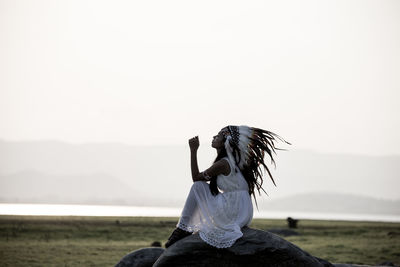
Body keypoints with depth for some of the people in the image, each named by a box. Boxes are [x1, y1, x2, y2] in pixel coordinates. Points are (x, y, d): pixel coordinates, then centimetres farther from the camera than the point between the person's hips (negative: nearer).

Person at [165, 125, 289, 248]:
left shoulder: (223, 164, -15)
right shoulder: (231, 161, 12)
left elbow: (196, 177, -7)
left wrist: (193, 150, -6)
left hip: (230, 216, -9)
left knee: (197, 186, -3)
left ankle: (182, 229, 1)